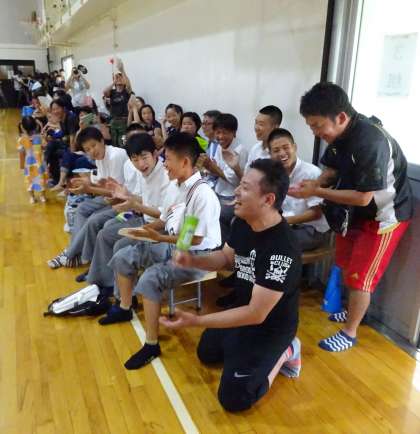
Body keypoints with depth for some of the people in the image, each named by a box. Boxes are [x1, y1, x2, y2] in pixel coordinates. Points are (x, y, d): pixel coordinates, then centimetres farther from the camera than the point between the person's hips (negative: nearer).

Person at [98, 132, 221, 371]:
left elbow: (195, 239, -24)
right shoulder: (174, 186, 4)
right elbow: (165, 220, 15)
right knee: (123, 258, 9)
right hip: (172, 245, 10)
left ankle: (152, 344, -14)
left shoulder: (203, 194, -24)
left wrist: (160, 238, -23)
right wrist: (146, 228, -3)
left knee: (150, 279, -30)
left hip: (197, 255, -9)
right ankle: (124, 309, 31)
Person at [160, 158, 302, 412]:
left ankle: (283, 353, 9)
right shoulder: (242, 222, -12)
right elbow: (226, 258, 5)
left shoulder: (282, 250, -38)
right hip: (242, 309, 8)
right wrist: (193, 261, -16)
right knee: (206, 354, 27)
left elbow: (257, 314, -34)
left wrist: (196, 321, -35)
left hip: (270, 325, -8)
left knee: (233, 399, -7)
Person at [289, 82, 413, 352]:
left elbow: (363, 198, -30)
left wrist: (315, 193, -27)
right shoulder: (339, 134, -9)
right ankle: (354, 311, 43)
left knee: (360, 276, 0)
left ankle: (349, 334, 19)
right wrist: (316, 182, -15)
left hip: (384, 215, -8)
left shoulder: (370, 142, -34)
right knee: (347, 267, 20)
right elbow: (334, 169, 6)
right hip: (354, 212, 8)